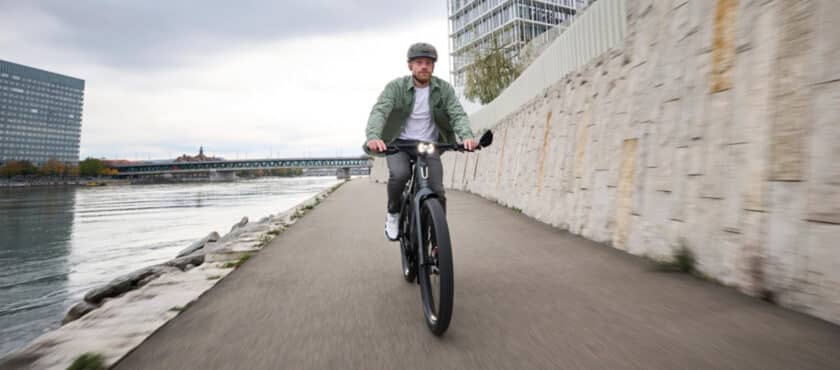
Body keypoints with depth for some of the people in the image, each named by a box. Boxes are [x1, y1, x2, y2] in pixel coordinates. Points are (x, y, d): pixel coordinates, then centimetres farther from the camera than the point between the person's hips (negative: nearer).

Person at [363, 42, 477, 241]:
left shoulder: (444, 89, -3)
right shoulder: (396, 86, -9)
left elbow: (458, 114, -14)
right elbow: (379, 111, -23)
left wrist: (467, 135, -36)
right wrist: (373, 136, -44)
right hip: (399, 143, -1)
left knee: (437, 192, -11)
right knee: (400, 173, -32)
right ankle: (393, 213, -2)